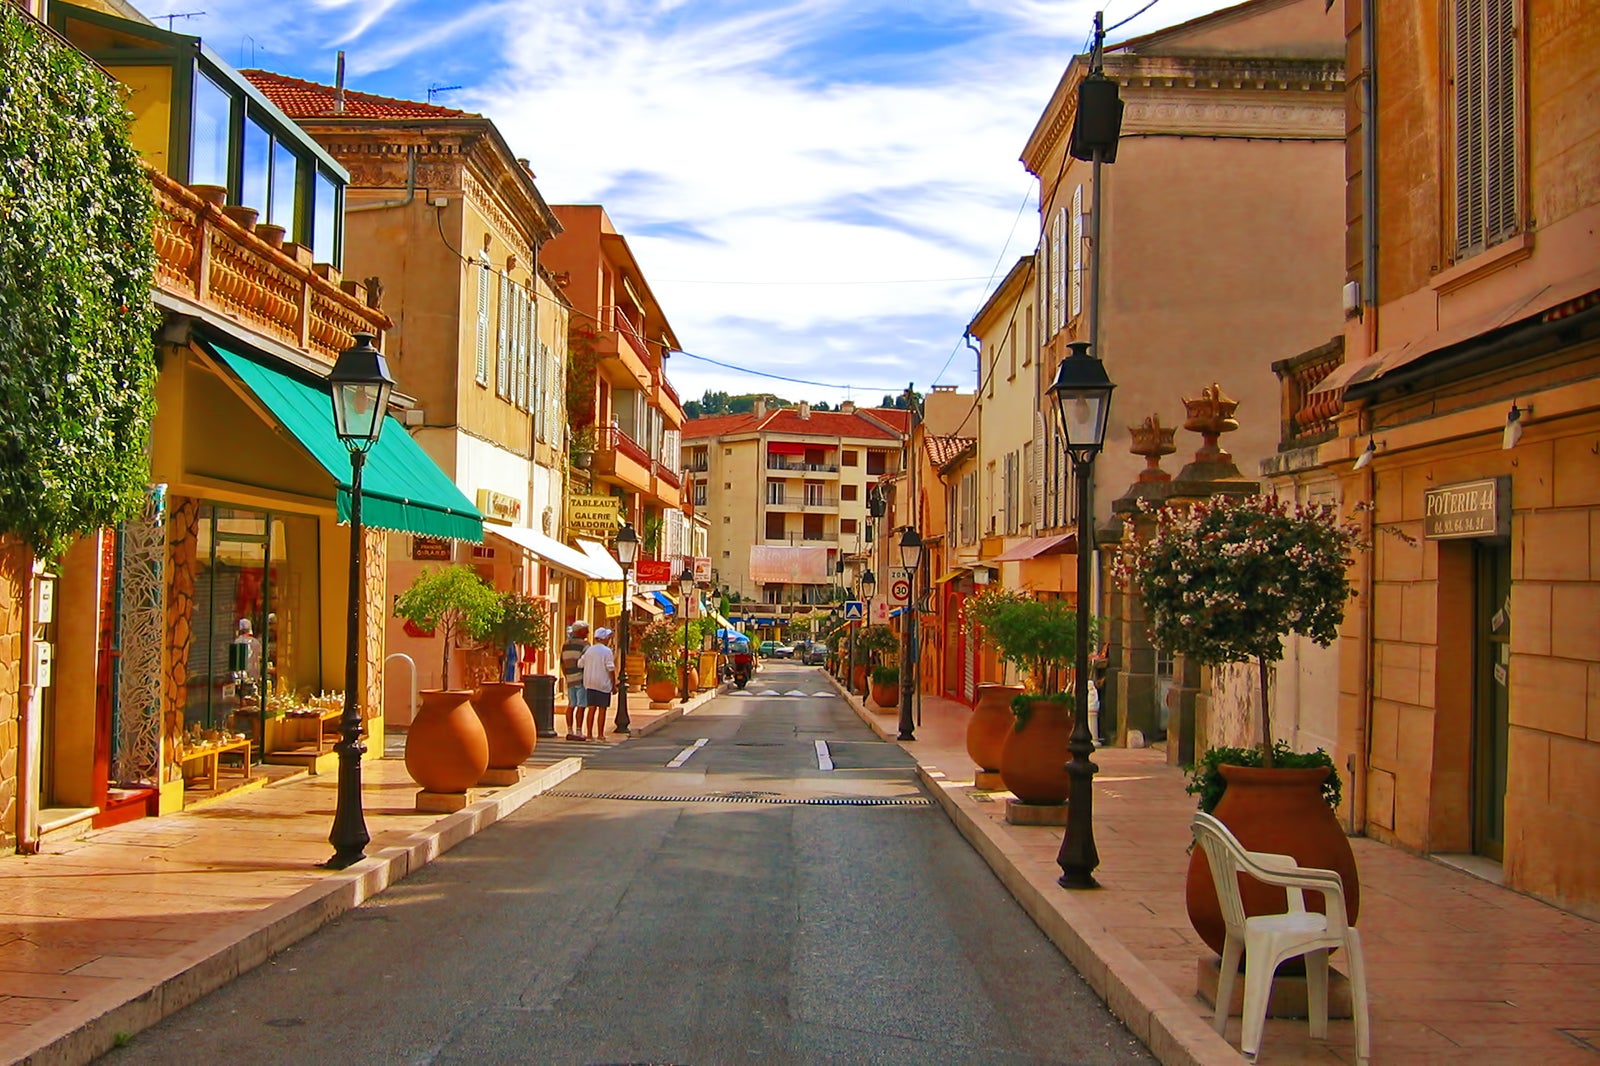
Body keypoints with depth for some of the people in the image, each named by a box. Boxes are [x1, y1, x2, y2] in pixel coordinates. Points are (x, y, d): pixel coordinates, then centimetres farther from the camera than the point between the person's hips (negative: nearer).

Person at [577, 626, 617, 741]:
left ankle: (589, 734, 8)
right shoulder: (606, 651, -10)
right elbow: (611, 669, -12)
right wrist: (614, 684, -4)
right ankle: (600, 735, 2)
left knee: (592, 708, 9)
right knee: (602, 709, 1)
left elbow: (579, 664, 8)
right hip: (603, 684, -5)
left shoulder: (588, 650, 6)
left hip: (590, 684, 5)